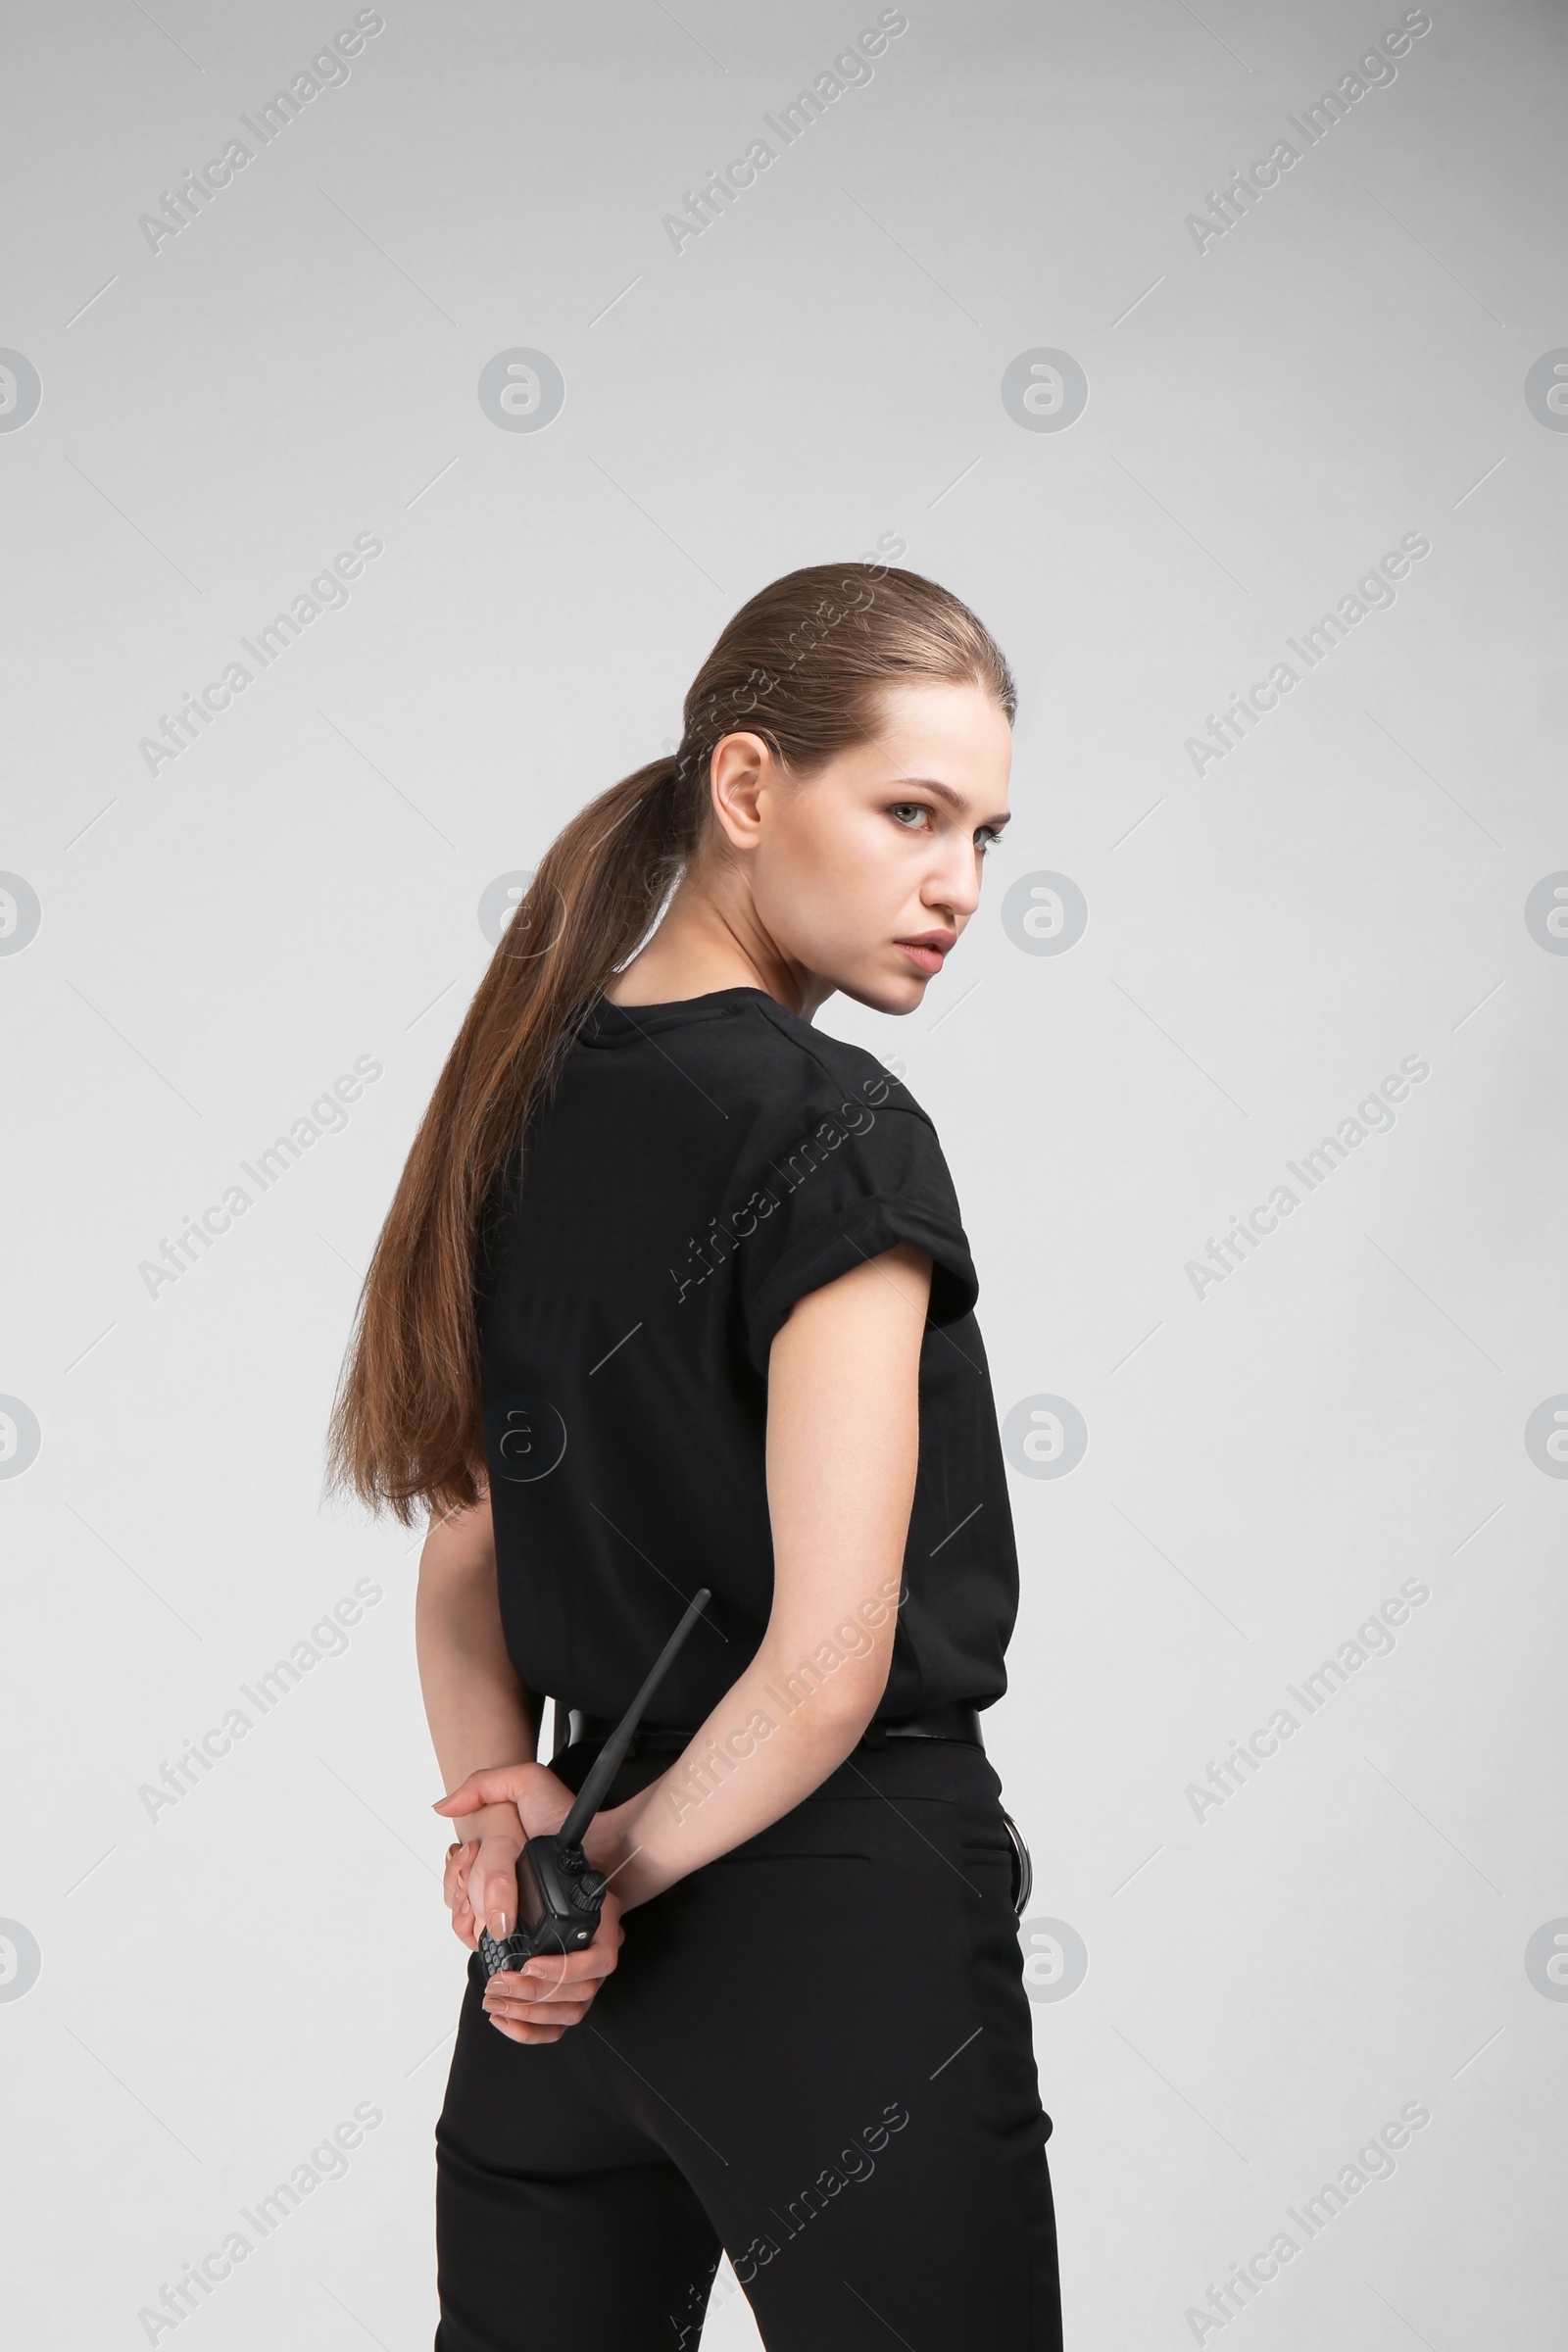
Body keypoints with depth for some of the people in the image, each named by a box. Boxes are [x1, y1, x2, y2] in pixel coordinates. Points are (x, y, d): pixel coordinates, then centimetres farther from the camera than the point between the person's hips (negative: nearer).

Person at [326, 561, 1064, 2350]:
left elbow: (462, 1549, 9)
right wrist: (633, 1854, -6)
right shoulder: (834, 1133, -17)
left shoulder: (529, 1096, 6)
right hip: (836, 1930, -8)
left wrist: (499, 1805, -4)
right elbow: (830, 1659, -20)